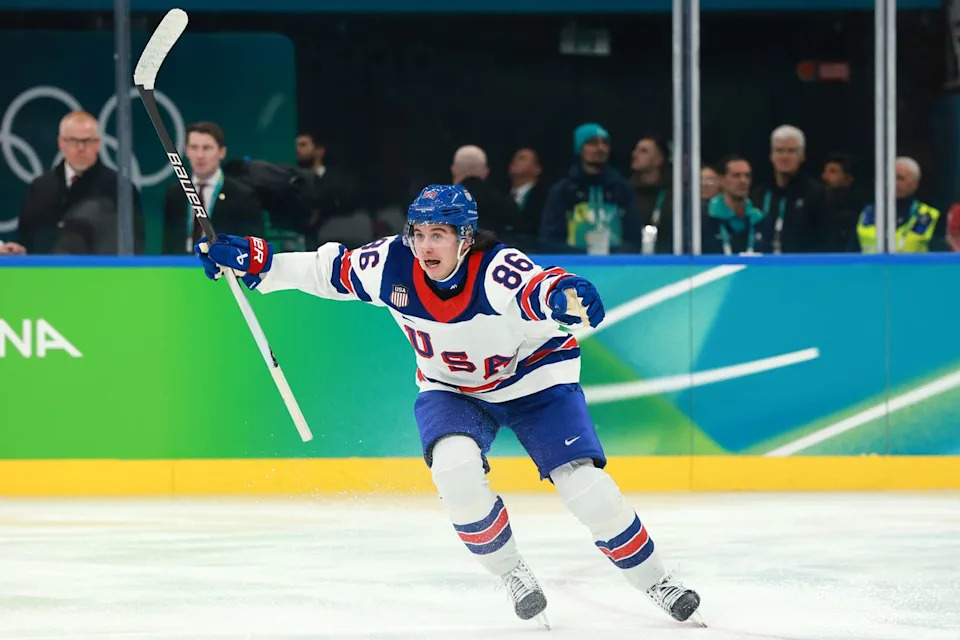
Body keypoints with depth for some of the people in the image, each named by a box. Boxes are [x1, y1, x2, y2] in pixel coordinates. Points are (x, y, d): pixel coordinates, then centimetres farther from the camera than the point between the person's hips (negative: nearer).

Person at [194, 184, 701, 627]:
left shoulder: (495, 270, -34)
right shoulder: (391, 265, -20)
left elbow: (537, 291, -55)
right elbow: (329, 271, -6)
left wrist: (563, 295, -79)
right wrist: (251, 260, -12)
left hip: (534, 376, -3)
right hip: (451, 388, 3)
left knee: (584, 486, -14)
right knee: (454, 468, -27)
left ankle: (656, 582, 9)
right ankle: (513, 576, -4)